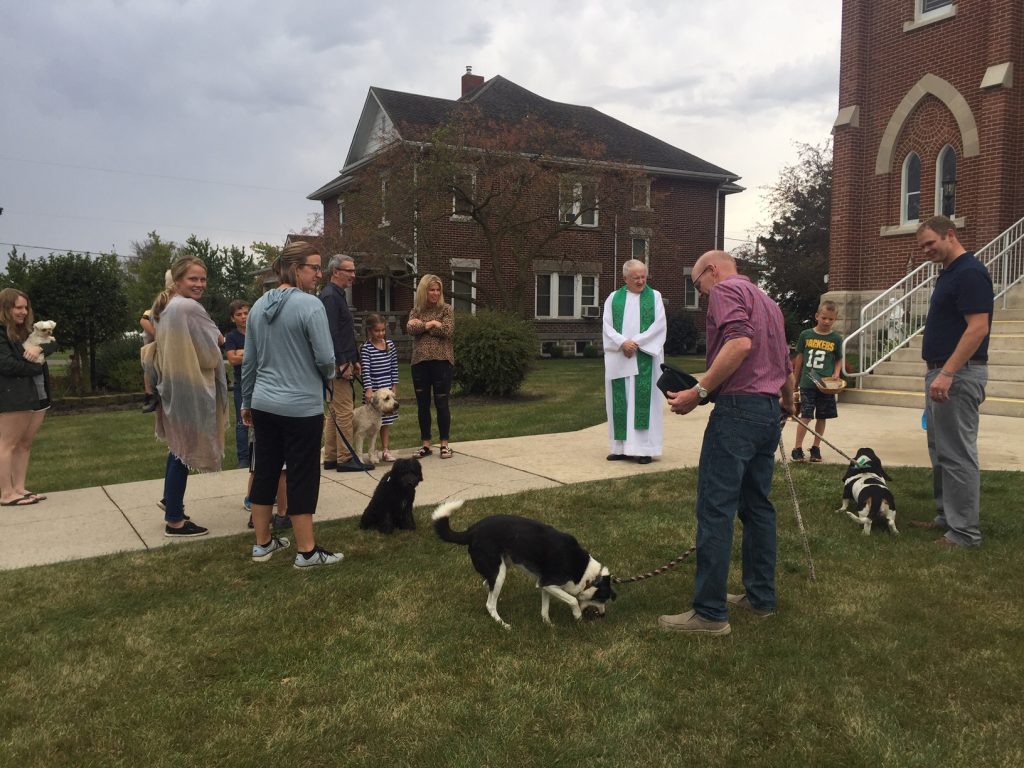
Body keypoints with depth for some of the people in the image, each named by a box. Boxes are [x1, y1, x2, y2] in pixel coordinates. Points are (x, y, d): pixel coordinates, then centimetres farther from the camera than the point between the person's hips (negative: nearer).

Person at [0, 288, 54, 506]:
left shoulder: (26, 331, 18)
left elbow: (54, 344, 11)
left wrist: (39, 348, -10)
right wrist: (36, 367, -8)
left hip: (37, 394, 8)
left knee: (25, 444, 8)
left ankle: (19, 488, 12)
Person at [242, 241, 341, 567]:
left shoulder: (259, 305, 6)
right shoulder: (310, 305, -15)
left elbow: (249, 360, 11)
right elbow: (325, 358, -16)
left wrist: (246, 402, 20)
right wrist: (328, 375, 7)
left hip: (264, 405, 7)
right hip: (301, 407, -7)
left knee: (264, 472, 15)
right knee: (302, 477, 2)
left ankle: (263, 543, 27)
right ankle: (306, 551, 12)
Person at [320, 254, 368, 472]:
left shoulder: (337, 295, 19)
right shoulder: (330, 296, -13)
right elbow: (331, 334, -21)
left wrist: (354, 360, 20)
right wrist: (342, 364, -21)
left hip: (343, 362, 10)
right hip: (338, 364, -10)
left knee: (334, 412, 12)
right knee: (344, 411, -6)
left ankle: (330, 458, 18)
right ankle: (345, 459, -1)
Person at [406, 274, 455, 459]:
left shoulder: (446, 309, 3)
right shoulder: (416, 311, 11)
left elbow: (447, 330, -13)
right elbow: (410, 329, -7)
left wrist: (422, 325, -6)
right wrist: (431, 324, -10)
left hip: (441, 361, -3)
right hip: (420, 362, 3)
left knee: (441, 403, 0)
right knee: (422, 405, 7)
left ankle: (444, 444, 9)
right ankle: (425, 445, 16)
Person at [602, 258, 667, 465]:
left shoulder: (654, 296, 6)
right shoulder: (613, 298, 9)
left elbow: (659, 325, -4)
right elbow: (607, 326, 1)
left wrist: (637, 342, -14)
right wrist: (623, 342, -16)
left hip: (645, 358, -2)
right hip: (619, 357, 2)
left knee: (643, 400, -3)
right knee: (620, 401, 3)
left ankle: (644, 448, -1)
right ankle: (621, 447, 8)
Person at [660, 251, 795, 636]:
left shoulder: (725, 290, -4)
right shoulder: (766, 300, 25)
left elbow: (740, 342, -22)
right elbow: (784, 361, 33)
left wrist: (699, 392, -22)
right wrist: (787, 402, 49)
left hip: (738, 408, -10)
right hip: (769, 410, 10)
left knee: (715, 509, -9)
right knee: (757, 506, 15)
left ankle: (710, 612, -7)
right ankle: (760, 597, 22)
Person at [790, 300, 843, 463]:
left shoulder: (836, 339, 3)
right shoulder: (806, 335, 1)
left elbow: (839, 359, 12)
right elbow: (799, 357, 9)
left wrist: (836, 373, -7)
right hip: (807, 383, -1)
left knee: (821, 417, 8)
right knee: (805, 416, -5)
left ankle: (816, 447, 20)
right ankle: (798, 448, 3)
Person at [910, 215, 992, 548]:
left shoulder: (970, 272, -15)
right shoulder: (948, 273, 16)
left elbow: (978, 328, -22)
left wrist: (947, 374, -27)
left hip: (958, 374, -10)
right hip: (942, 372, 10)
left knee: (957, 454, -6)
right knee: (941, 452, 16)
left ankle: (965, 532, 1)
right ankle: (946, 517, 25)